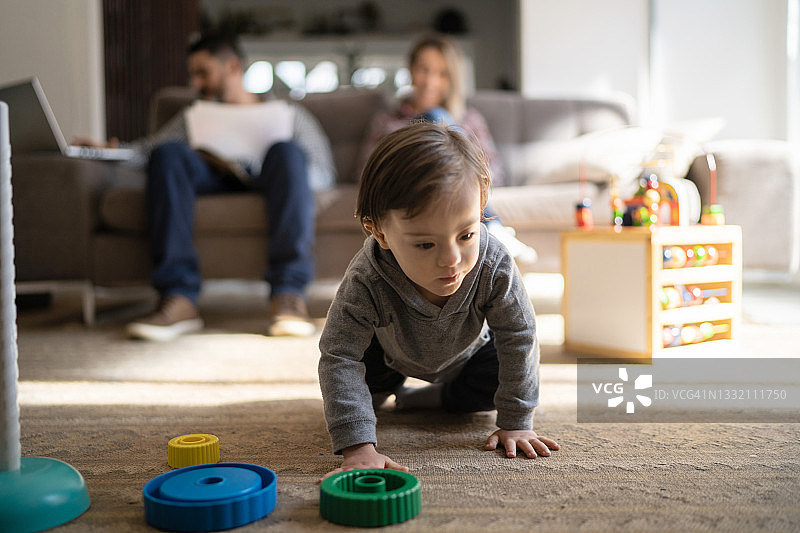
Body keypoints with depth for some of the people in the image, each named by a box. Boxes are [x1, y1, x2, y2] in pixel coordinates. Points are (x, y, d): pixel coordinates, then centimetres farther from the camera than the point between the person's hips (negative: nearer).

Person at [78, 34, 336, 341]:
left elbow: (324, 173, 9)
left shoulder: (287, 113, 27)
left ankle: (288, 295, -43)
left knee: (287, 151, -33)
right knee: (169, 152, -27)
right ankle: (180, 299, -40)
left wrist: (246, 166, -7)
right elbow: (148, 149, 20)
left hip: (263, 181, -2)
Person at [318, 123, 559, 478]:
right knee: (343, 375, -16)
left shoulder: (494, 268, -40)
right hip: (392, 352, 0)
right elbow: (339, 358, -43)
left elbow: (519, 340, -27)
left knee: (501, 377, -19)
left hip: (466, 352, 1)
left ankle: (436, 399, 6)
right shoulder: (366, 283, -45)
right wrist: (359, 447, -51)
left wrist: (516, 423, -24)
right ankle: (390, 386, 18)